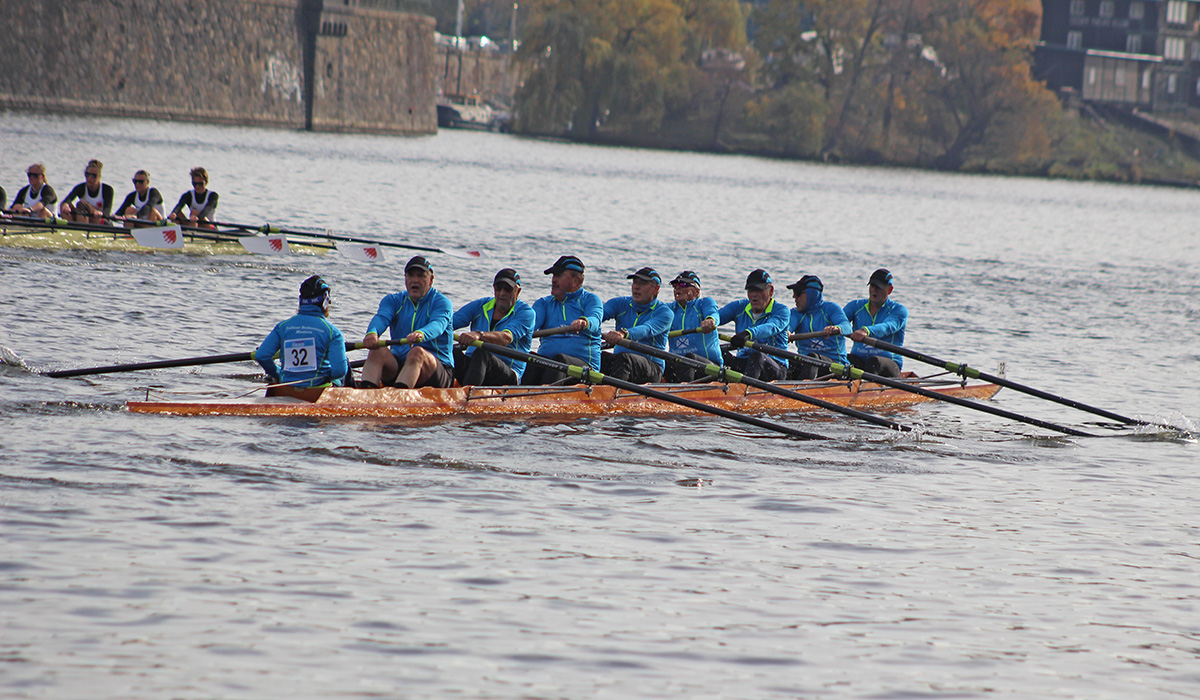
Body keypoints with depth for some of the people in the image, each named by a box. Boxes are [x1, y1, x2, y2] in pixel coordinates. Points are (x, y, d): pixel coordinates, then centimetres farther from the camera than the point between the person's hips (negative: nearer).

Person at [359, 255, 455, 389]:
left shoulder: (441, 302, 2)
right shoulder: (394, 300, 13)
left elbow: (438, 324, -21)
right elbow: (381, 317, -9)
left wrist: (421, 334, -47)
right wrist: (372, 332, -36)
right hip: (398, 366, 4)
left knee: (417, 352, -35)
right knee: (379, 350, -24)